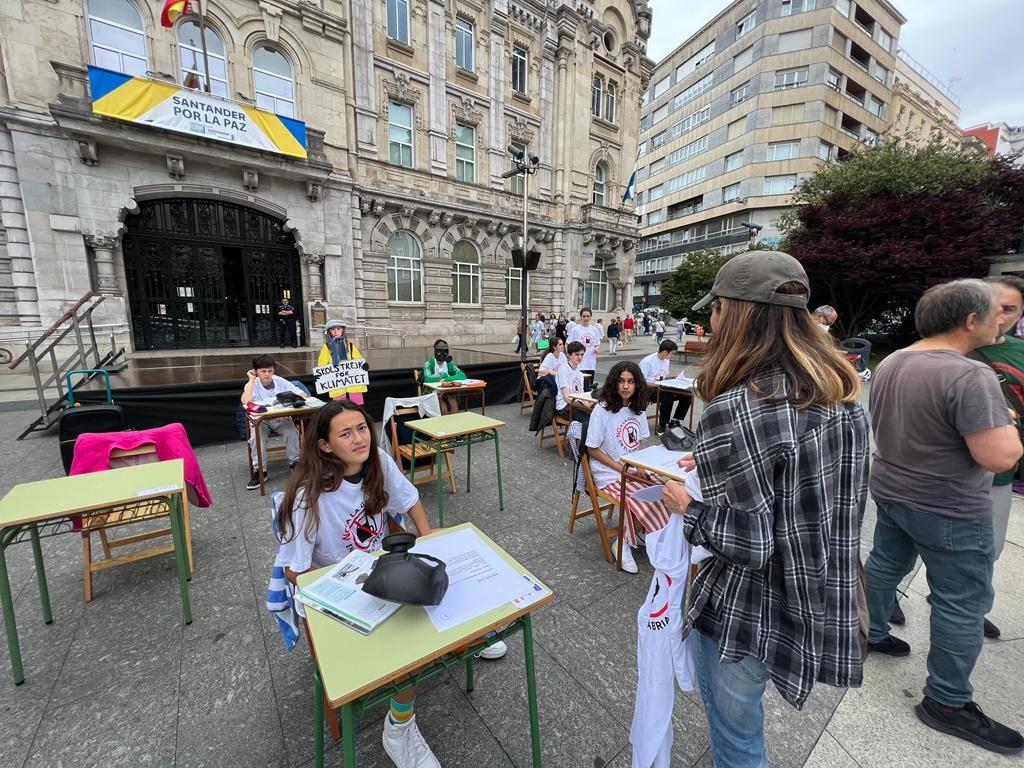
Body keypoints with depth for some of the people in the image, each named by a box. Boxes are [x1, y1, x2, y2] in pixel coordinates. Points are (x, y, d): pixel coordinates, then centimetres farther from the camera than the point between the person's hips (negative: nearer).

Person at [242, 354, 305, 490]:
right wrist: (252, 380, -17)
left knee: (292, 431, -28)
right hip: (260, 420, 0)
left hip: (281, 418, 0)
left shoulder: (281, 382, -1)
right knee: (256, 435, -30)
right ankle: (260, 470, -19)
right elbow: (245, 401, -24)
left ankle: (295, 462, -11)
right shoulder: (252, 385, -3)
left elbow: (303, 394, -4)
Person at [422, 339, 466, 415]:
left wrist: (446, 378, -23)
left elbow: (462, 376, -10)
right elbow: (427, 379, -26)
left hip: (448, 393, 3)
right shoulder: (429, 364, -7)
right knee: (443, 407, -29)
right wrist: (443, 375, -15)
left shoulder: (450, 363, 3)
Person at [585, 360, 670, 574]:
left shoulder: (638, 409, 4)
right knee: (641, 500, -25)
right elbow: (592, 449, -11)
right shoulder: (602, 410, -14)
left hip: (635, 470, 6)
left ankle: (640, 532, 8)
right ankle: (623, 544, 1)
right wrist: (622, 469, -15)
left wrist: (640, 467, -5)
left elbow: (638, 444, 13)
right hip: (609, 473, -5)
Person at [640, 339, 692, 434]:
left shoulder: (666, 360, 8)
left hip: (662, 388, 8)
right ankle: (661, 426, -18)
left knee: (687, 395, -9)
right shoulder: (647, 361, -16)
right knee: (668, 397, -35)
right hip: (649, 390, -8)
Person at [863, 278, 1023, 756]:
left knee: (884, 564, 23)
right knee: (962, 605, 8)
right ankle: (947, 703, 22)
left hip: (891, 492, 8)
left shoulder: (888, 364, 2)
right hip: (949, 511, -7)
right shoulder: (969, 375, -24)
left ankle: (872, 633, 42)